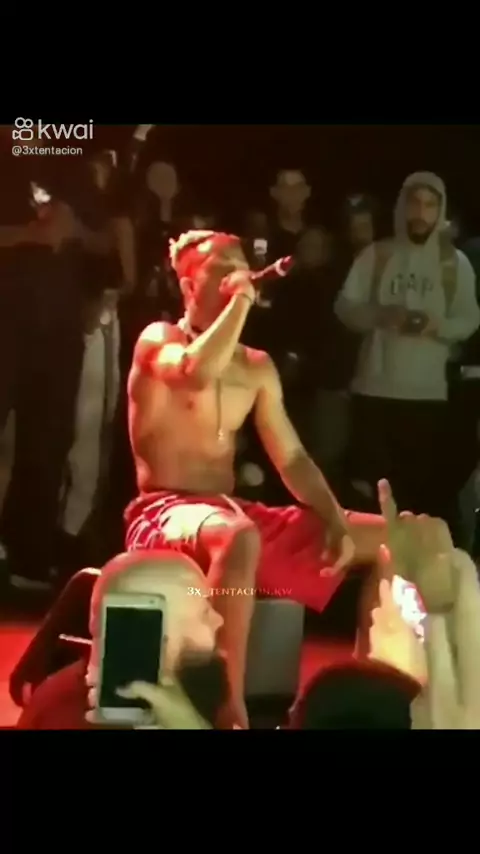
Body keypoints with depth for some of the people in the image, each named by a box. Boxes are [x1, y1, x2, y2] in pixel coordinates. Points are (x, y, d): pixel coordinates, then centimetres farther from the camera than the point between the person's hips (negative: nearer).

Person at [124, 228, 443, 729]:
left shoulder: (257, 366, 15)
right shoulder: (158, 340, -3)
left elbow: (292, 458, 13)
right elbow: (196, 374, -28)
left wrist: (336, 520, -2)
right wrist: (241, 302, -16)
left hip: (232, 514, 7)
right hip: (164, 514, -7)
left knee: (395, 538, 2)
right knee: (238, 539, -44)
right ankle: (230, 709, -40)